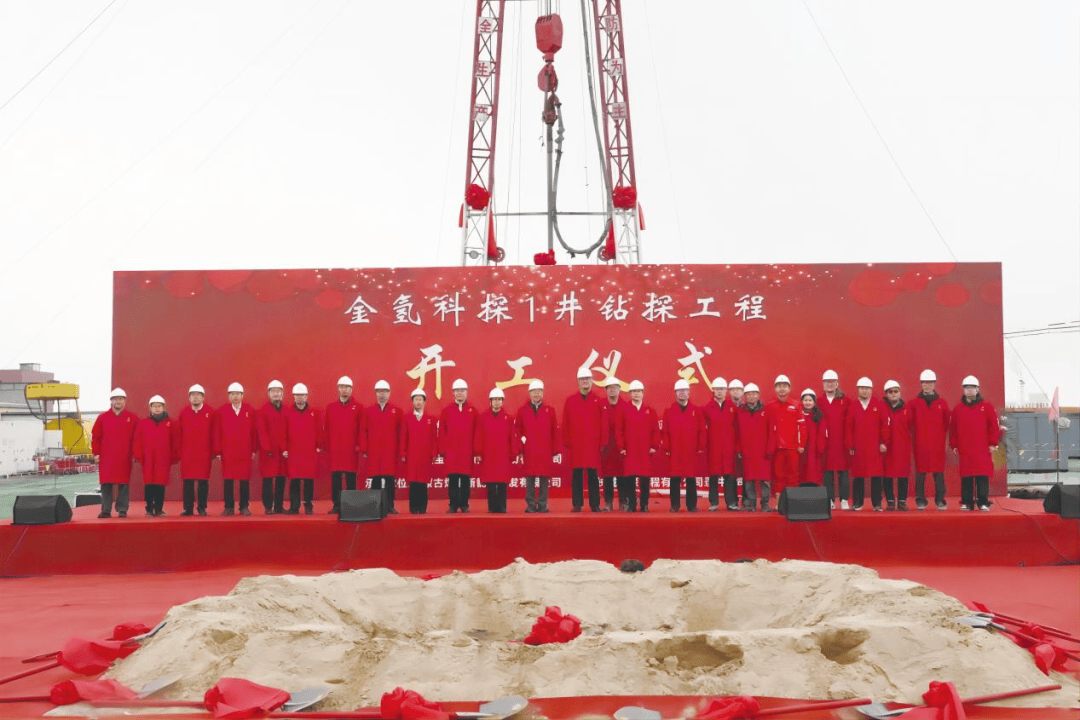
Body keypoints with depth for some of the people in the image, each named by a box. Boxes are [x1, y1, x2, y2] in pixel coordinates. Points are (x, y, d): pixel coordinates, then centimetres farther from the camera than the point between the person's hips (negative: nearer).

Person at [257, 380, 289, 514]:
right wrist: (268, 449, -11)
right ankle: (268, 507, 5)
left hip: (283, 451, 3)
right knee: (268, 479, -2)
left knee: (281, 479, 5)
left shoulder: (286, 411, 10)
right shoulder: (262, 411, 1)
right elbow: (262, 432, -5)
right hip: (268, 451, -3)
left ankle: (279, 506, 12)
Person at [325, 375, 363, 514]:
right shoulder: (330, 407, 10)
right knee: (335, 478, 3)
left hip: (351, 450, -2)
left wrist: (359, 445, -4)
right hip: (334, 450, 2)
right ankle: (336, 505, 9)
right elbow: (326, 429, 8)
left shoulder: (358, 408, 4)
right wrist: (327, 446, 2)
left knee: (350, 478, 0)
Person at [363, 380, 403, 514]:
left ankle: (390, 506, 6)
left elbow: (401, 432, 6)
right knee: (375, 480, 2)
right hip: (374, 453, 1)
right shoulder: (367, 411, 9)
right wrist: (364, 449, -1)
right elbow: (364, 432, 6)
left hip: (391, 452, -1)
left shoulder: (397, 411, 7)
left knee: (390, 480, -1)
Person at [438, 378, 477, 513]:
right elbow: (442, 432, 6)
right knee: (452, 478, -1)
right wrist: (442, 450, 0)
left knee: (466, 479, 1)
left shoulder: (472, 411, 7)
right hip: (451, 451, 0)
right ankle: (453, 505, 5)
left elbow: (477, 432, 5)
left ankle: (464, 505, 10)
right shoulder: (446, 410, 8)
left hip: (467, 451, 0)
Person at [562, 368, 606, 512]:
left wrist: (603, 443, -1)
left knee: (593, 475, 2)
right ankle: (577, 504, 11)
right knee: (576, 475, 4)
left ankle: (595, 505, 9)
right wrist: (566, 444, 1)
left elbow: (603, 424, 4)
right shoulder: (570, 401, 6)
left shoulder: (598, 401, 5)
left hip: (593, 445, 0)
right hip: (575, 446, 1)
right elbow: (565, 424, 5)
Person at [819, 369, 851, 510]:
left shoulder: (846, 401, 4)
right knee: (827, 472, 2)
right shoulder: (819, 403, 9)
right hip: (826, 444, 2)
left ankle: (844, 501, 4)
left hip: (842, 443, -1)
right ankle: (830, 501, 8)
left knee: (843, 471, -1)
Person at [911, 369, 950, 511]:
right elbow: (910, 424, 7)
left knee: (939, 472, 2)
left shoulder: (942, 403, 6)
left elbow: (946, 423, 10)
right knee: (920, 472, 2)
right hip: (920, 444, 0)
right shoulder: (915, 403, 4)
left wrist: (940, 435, 6)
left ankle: (940, 500, 8)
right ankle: (920, 500, 8)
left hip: (938, 444, 0)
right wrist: (915, 436, 3)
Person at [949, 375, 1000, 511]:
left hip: (983, 449, -2)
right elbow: (953, 428, 11)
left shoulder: (986, 407, 4)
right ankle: (966, 502, 8)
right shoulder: (958, 408, 10)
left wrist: (993, 443, 0)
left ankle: (983, 502, 4)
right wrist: (954, 445, 6)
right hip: (964, 450, 2)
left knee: (982, 477, -2)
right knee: (966, 477, 3)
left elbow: (994, 426, 4)